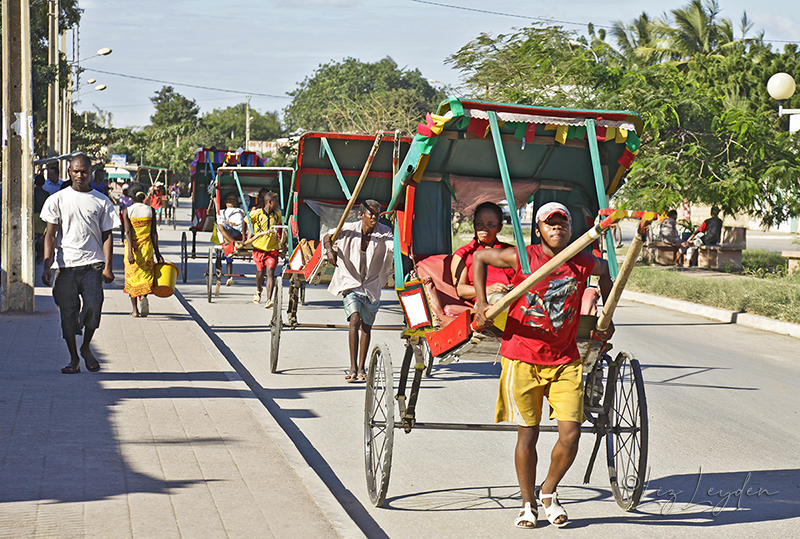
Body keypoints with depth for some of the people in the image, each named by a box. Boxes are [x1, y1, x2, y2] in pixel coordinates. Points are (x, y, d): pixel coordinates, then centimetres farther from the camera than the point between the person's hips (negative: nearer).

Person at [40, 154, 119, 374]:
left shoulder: (101, 201, 9)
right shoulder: (57, 200, 8)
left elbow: (107, 236, 9)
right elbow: (50, 234, 6)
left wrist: (108, 266, -2)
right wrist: (47, 267, -4)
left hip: (92, 264, -1)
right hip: (64, 265, 1)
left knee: (93, 305, -17)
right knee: (68, 312, 0)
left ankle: (86, 347, 8)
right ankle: (74, 359, 12)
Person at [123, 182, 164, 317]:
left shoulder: (127, 211, -5)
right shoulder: (150, 210, 0)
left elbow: (128, 232, -14)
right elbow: (154, 233, -2)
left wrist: (130, 252, -20)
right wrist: (157, 253, 1)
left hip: (132, 247, -1)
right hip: (147, 247, 1)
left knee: (132, 277, 11)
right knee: (145, 275, 9)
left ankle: (135, 309, 12)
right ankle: (144, 297, -22)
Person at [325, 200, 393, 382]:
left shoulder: (384, 233, -7)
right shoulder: (349, 229, -7)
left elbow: (395, 248, -21)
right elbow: (327, 237, 5)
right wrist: (329, 250, -15)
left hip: (372, 286, 2)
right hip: (351, 283, -2)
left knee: (366, 326, 9)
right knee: (355, 319, -18)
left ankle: (361, 368, 19)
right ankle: (353, 368, -17)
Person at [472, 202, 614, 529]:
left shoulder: (583, 264, 1)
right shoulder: (523, 258, -8)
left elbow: (605, 270, 24)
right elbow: (479, 257, 5)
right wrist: (480, 301, -4)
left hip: (565, 360, 3)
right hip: (522, 358, -2)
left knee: (571, 434, -5)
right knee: (527, 434, 2)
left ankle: (548, 492, 21)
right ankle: (528, 504, 20)